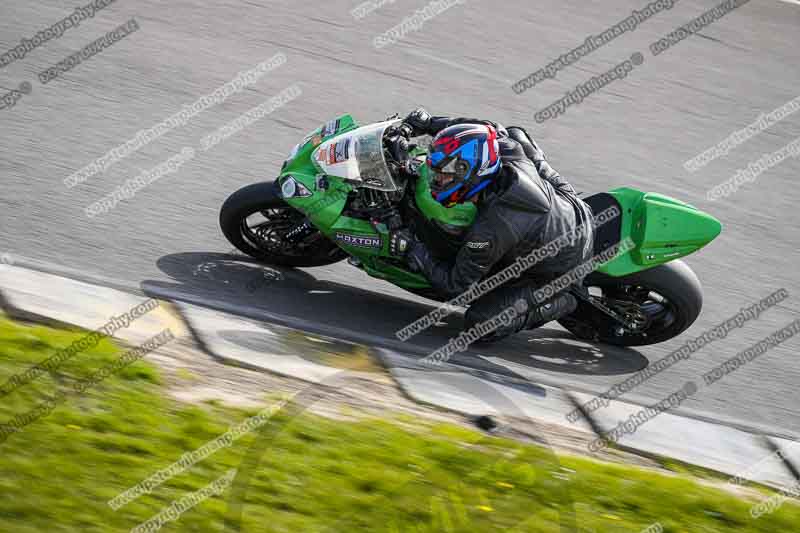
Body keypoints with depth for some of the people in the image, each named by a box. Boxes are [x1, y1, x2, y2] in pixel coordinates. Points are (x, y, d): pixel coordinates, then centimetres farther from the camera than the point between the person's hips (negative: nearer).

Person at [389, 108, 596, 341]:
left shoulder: (488, 232, -37)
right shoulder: (513, 160, -21)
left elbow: (456, 286, -24)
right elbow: (492, 130, 3)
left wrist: (413, 250, -19)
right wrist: (429, 123, -3)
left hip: (561, 273, -7)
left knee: (480, 324, -9)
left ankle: (560, 302, -1)